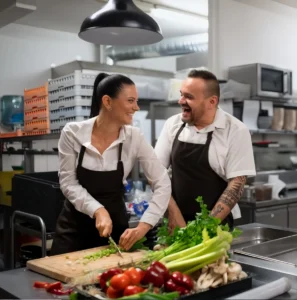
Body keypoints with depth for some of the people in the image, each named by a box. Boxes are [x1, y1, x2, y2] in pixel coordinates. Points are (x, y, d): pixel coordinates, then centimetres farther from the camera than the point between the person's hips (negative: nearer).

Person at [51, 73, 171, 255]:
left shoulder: (134, 138, -12)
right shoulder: (72, 133, -14)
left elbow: (163, 185, -13)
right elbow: (68, 183, -10)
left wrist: (143, 227, -24)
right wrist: (98, 210, -25)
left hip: (115, 223, 1)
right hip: (74, 225, -1)